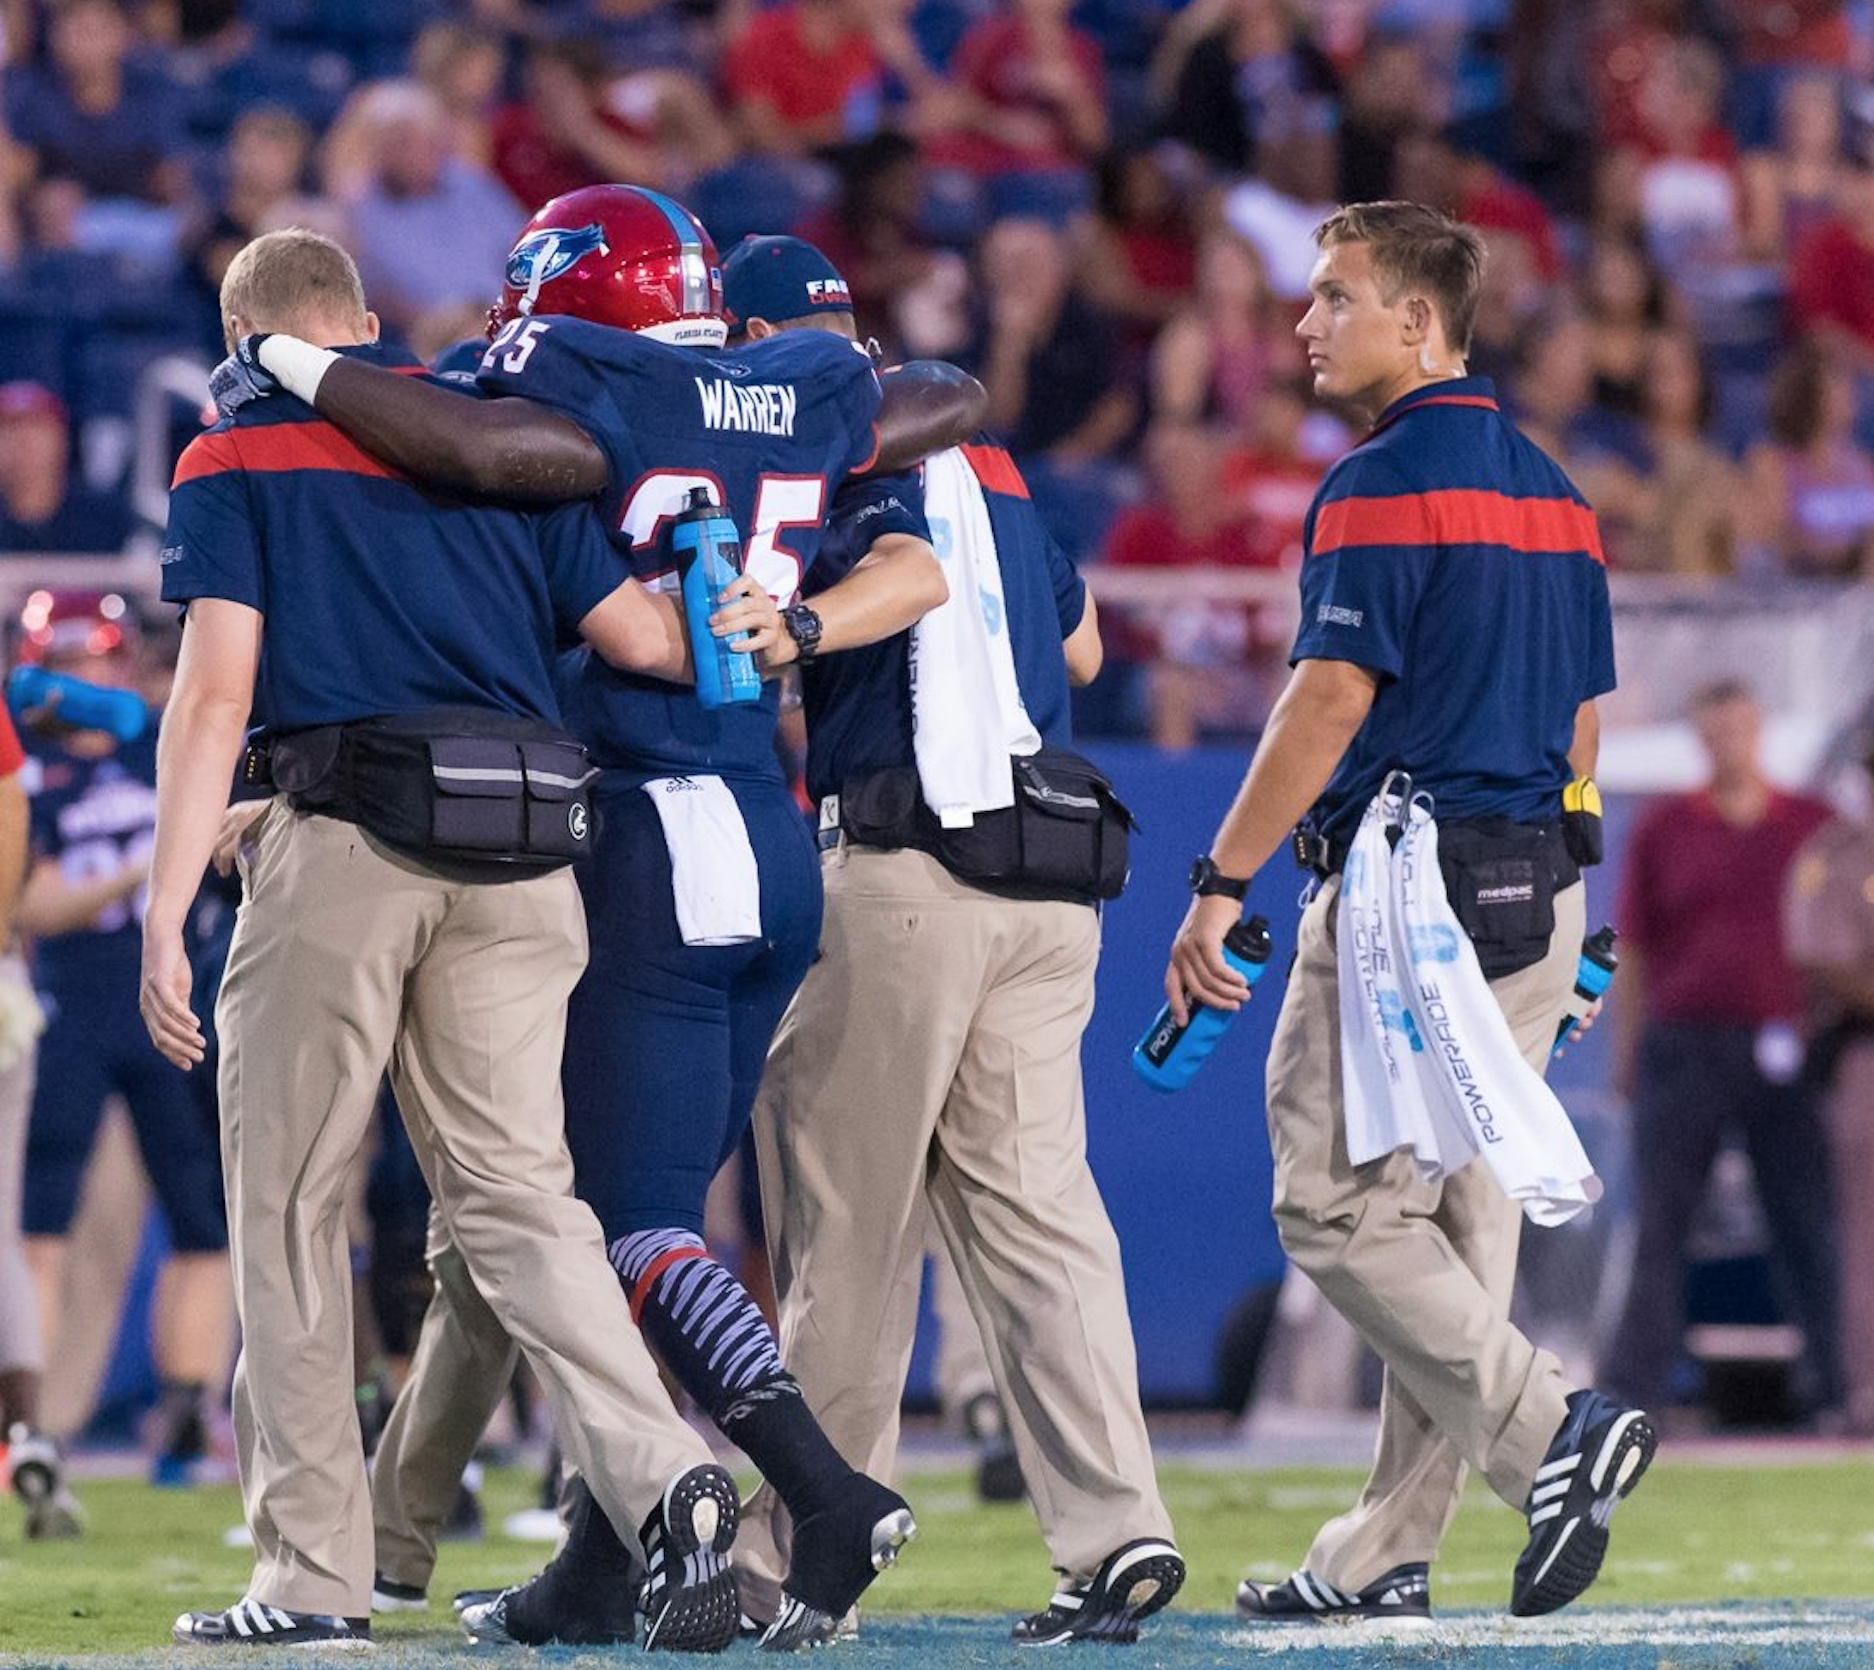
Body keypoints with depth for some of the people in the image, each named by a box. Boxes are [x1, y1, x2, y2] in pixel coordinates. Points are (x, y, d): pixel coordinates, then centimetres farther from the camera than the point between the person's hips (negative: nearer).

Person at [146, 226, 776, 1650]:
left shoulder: (236, 460, 6)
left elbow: (215, 695, -4)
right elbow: (639, 635, 12)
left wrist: (164, 918, -5)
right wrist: (752, 632, 32)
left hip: (343, 842, -4)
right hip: (523, 862, 4)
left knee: (290, 1205, 6)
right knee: (518, 1193, 5)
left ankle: (315, 1572, 6)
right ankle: (665, 1478, -17)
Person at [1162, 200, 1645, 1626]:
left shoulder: (1384, 484, -11)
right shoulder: (1552, 491, 15)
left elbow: (1331, 701, -17)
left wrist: (1222, 884, -15)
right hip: (1542, 893, 9)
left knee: (1338, 1205, -4)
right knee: (1459, 1210, 8)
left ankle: (1547, 1430, -18)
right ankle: (1386, 1554, 10)